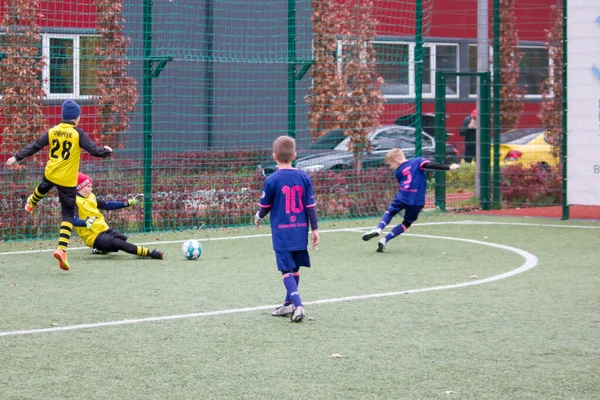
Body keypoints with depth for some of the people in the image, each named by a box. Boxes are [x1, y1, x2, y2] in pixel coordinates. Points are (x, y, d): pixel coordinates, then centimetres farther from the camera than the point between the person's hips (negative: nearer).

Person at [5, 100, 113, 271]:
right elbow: (94, 150, -15)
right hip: (68, 180, -5)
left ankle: (31, 204, 74)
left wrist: (17, 157, 11)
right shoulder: (78, 133, -12)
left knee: (43, 187, 41)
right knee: (68, 215, 1)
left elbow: (34, 146, 4)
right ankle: (62, 249, -15)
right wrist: (107, 151, 6)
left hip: (50, 173, 5)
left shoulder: (52, 132, 1)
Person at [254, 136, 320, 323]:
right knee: (295, 269, 16)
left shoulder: (272, 180, -10)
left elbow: (265, 206, 2)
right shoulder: (304, 177, -1)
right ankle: (288, 305, 28)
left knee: (287, 270, -4)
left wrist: (258, 218, 23)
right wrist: (314, 229, 9)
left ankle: (298, 305, -19)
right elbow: (311, 205, 1)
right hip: (300, 232, 4)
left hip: (282, 234, -4)